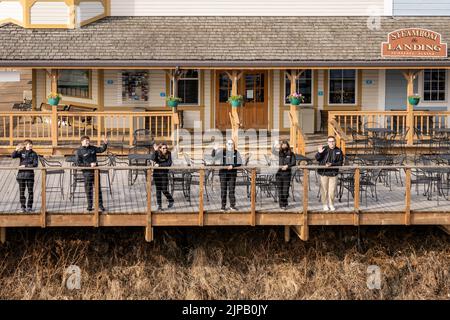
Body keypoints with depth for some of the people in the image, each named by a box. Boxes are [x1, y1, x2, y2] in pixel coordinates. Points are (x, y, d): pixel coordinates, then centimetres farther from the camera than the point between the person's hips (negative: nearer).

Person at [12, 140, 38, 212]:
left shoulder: (34, 154, 3)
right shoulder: (21, 152, 5)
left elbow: (35, 164, -6)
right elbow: (13, 156, -9)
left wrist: (25, 166, -13)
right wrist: (16, 150, -25)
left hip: (30, 174, -1)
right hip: (21, 174, 1)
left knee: (30, 192, 0)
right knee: (21, 192, 3)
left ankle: (29, 206, 9)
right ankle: (23, 207, 10)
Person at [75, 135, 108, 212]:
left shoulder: (92, 148, 8)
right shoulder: (79, 151, -7)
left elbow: (101, 149, 20)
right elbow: (78, 164, -12)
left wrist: (105, 143, 1)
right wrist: (89, 165, -18)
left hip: (95, 172, 4)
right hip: (87, 173, -4)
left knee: (98, 188, 6)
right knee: (89, 190, 3)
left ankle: (100, 205, 14)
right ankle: (89, 206, 15)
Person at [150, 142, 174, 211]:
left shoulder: (168, 154, -5)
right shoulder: (157, 153, -5)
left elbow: (169, 164, -14)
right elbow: (153, 159, -24)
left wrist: (159, 165, -18)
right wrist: (155, 150, -32)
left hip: (164, 173, -1)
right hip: (157, 173, 1)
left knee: (164, 190, -3)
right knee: (158, 190, 4)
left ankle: (171, 201, 23)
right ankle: (159, 205, 12)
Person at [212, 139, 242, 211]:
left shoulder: (236, 152, 5)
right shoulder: (222, 151, 3)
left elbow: (239, 163, -1)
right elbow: (213, 155, 0)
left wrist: (232, 166, -18)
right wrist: (214, 149, -20)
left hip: (232, 173, 1)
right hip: (223, 172, -1)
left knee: (232, 189, 3)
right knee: (223, 190, 1)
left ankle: (232, 205, 11)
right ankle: (223, 206, 6)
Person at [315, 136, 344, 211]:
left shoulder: (338, 151, 3)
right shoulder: (324, 149, 0)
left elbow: (340, 162, -1)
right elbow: (317, 158, -5)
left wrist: (332, 164, -16)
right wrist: (319, 153, -26)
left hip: (333, 173, 1)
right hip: (323, 173, -1)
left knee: (332, 190, 2)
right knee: (324, 190, 2)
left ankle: (331, 204, 16)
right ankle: (325, 204, 14)